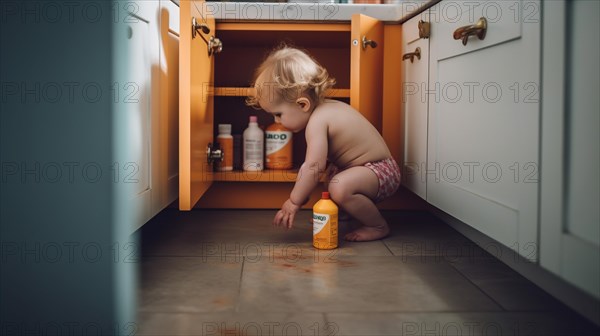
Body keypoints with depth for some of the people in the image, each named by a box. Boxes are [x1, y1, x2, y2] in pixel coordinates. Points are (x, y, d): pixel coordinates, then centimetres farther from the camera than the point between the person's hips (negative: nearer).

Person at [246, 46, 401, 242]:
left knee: (340, 187, -34)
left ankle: (378, 226, -12)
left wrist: (293, 202, -20)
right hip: (377, 167, 11)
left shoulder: (317, 122, -23)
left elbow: (313, 166, -29)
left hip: (382, 172, -11)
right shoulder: (331, 107, 7)